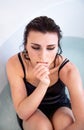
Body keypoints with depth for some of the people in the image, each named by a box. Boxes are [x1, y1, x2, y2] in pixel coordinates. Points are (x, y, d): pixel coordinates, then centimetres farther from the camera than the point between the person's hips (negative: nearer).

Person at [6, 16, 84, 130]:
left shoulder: (68, 69, -29)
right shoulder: (15, 64, -26)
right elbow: (22, 113, -27)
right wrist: (43, 84, -42)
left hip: (60, 107, 0)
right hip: (31, 113, 0)